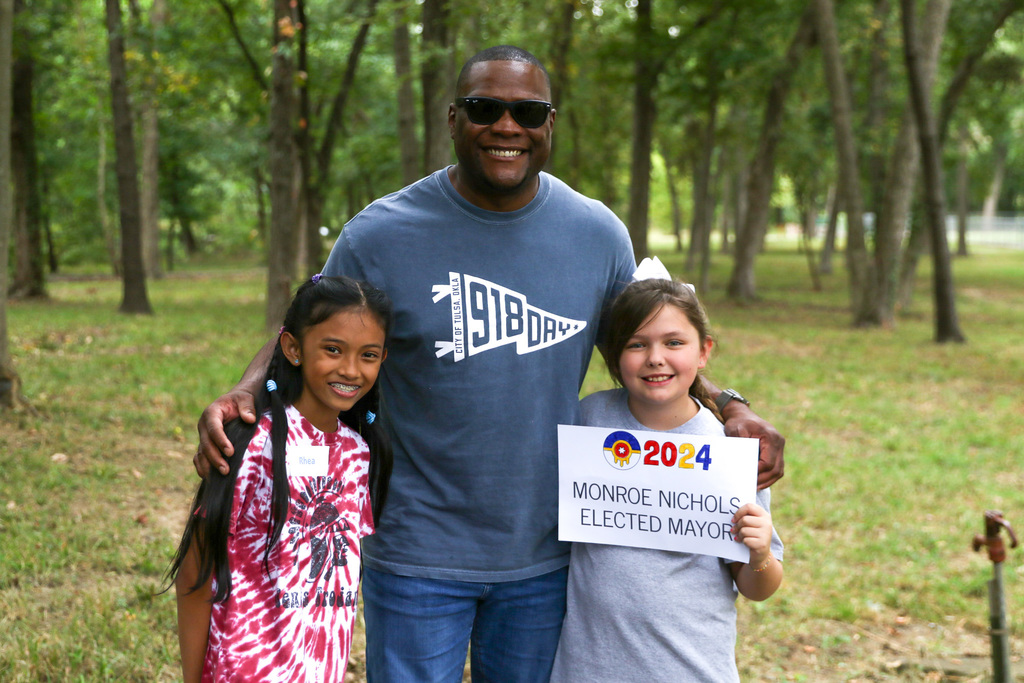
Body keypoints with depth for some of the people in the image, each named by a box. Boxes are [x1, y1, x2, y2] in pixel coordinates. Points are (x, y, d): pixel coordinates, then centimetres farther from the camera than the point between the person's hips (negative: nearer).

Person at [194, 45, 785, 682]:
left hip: (545, 556, 3)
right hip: (418, 557, -2)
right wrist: (242, 396, -20)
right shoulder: (381, 235, -10)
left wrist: (729, 408, -3)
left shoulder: (599, 234, -2)